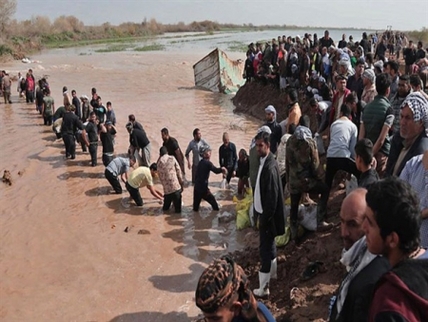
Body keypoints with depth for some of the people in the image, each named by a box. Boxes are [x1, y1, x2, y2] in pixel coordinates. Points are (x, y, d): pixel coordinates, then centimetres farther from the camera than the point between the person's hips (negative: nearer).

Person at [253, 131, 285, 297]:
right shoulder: (263, 161, 5)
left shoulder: (270, 167, -24)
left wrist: (264, 219, -20)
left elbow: (272, 196, -24)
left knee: (265, 249, -3)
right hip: (264, 212, 10)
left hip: (268, 215, -10)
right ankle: (272, 272, 43)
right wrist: (259, 212, 14)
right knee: (269, 245, 24)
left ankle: (264, 287, 5)